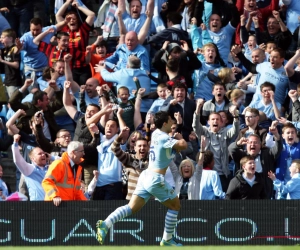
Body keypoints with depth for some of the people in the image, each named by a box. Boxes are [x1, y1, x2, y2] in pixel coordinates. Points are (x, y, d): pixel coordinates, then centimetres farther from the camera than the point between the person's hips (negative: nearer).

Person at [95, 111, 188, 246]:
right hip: (156, 179, -8)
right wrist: (180, 138, -3)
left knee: (132, 208, 0)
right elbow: (183, 145, -24)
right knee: (175, 206, 10)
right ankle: (167, 240, 13)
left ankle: (105, 224, -19)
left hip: (146, 175, 8)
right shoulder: (163, 138, -15)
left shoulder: (156, 134, 12)